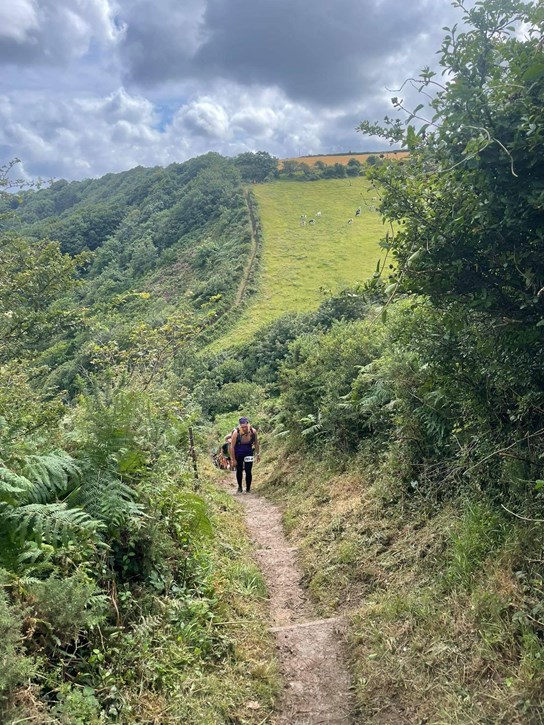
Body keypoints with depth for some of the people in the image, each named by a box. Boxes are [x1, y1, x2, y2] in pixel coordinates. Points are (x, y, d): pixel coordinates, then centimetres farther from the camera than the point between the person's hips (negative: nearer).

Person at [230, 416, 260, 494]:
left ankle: (248, 489, 7)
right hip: (238, 454, 0)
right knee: (239, 471, 10)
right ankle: (239, 487, 28)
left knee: (248, 471, -5)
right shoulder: (236, 432, -27)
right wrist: (233, 459, -15)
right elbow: (232, 446, -18)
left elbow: (256, 443, -1)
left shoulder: (253, 431, -21)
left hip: (248, 454, 1)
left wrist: (257, 454, 5)